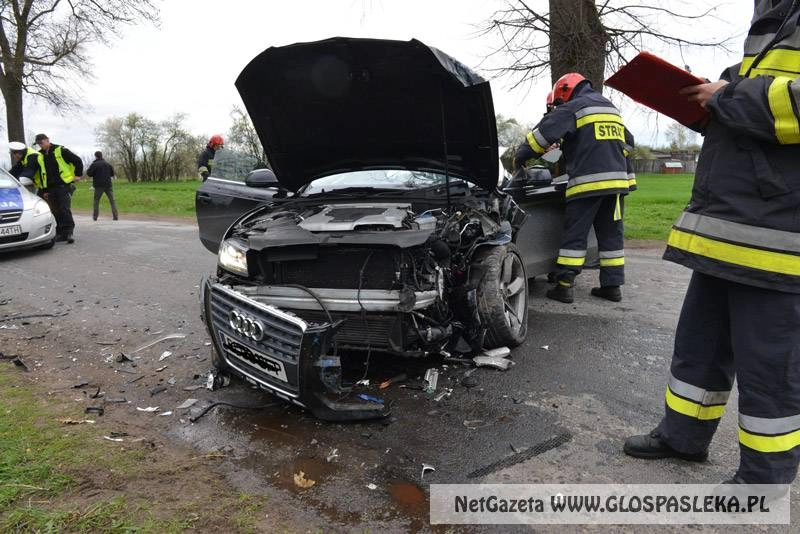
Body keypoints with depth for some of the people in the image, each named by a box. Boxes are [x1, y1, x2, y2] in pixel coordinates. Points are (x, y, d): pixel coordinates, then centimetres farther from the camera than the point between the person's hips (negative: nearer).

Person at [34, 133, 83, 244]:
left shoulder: (60, 150, -3)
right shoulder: (39, 155, 12)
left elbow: (77, 161, -2)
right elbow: (41, 174, 17)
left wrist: (78, 175, -3)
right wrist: (44, 190, 13)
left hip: (63, 185, -5)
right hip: (50, 188, 5)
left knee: (65, 210, -11)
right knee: (56, 212, 6)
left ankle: (68, 232, -12)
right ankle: (60, 234, 11)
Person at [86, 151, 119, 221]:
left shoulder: (94, 164, -6)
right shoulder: (108, 164, 7)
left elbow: (89, 174, -6)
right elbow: (112, 174, 15)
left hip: (99, 186, -2)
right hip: (108, 185, 2)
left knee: (96, 201, 10)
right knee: (112, 200, 1)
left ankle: (95, 216, 10)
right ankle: (116, 216, -9)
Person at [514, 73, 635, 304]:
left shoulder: (573, 107, -1)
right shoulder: (611, 109, 24)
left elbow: (543, 133, -9)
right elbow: (628, 142, 30)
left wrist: (520, 157, -1)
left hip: (588, 181, -7)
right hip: (616, 180, 7)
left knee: (574, 235, -3)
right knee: (611, 234, 11)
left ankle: (564, 286, -3)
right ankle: (612, 285, 13)